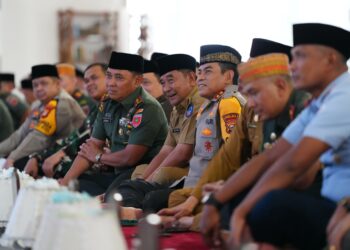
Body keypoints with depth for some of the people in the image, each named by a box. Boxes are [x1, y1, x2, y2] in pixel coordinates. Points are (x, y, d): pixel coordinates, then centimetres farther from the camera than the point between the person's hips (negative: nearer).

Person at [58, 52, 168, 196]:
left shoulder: (147, 109, -16)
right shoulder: (107, 105, 11)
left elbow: (129, 157, -17)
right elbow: (89, 148, 11)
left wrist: (99, 157, 2)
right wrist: (66, 181, -3)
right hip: (115, 173, 9)